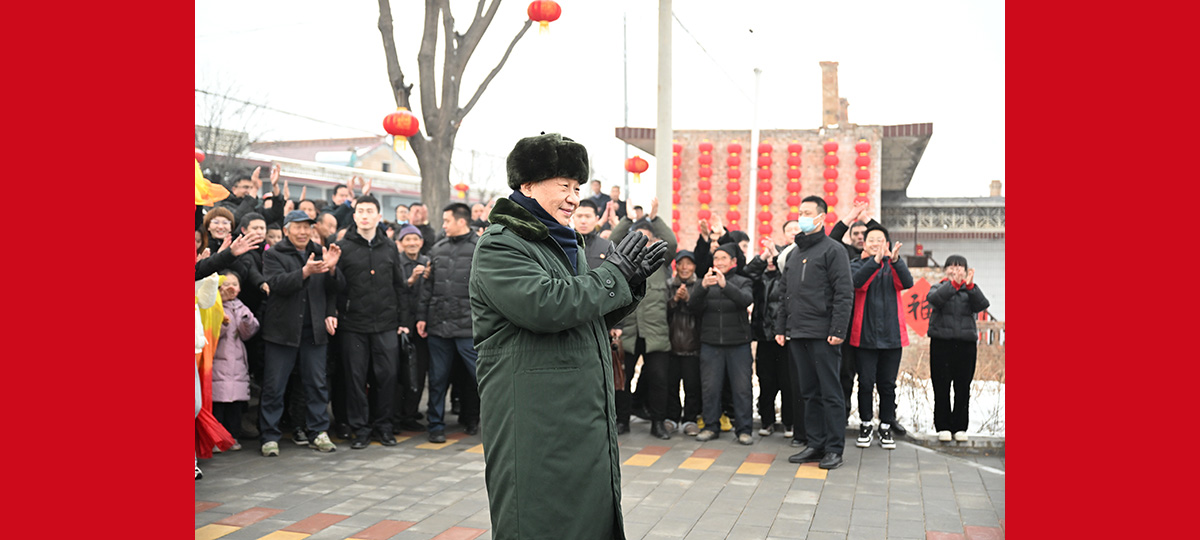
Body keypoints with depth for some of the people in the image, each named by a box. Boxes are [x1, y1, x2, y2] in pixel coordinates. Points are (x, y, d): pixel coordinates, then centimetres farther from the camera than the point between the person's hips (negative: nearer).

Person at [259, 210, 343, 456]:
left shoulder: (320, 253, 13)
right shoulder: (273, 255, 2)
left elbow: (334, 288, 8)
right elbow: (277, 284, -15)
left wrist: (331, 268, -12)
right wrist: (305, 272, -29)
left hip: (314, 329, 3)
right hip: (283, 329, -3)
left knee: (317, 383, 6)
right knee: (274, 387, 1)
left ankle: (319, 432, 15)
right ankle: (270, 436, 10)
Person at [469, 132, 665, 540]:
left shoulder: (564, 244, 20)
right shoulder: (500, 246, -9)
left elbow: (594, 318, 24)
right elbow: (545, 304, -25)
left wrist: (631, 283, 7)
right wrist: (613, 274, -13)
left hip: (585, 422, 9)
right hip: (534, 428, -9)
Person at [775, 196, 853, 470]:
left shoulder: (833, 249, -3)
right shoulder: (793, 253, 19)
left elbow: (844, 293, -10)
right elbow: (785, 293, 21)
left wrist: (838, 329, -17)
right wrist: (781, 327, 13)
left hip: (824, 335, -7)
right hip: (797, 334, 7)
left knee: (830, 392, -2)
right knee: (809, 392, 10)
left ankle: (834, 449, 3)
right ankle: (815, 444, 17)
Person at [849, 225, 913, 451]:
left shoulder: (893, 266, 9)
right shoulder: (858, 265, 5)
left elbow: (907, 283, -12)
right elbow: (856, 281, -18)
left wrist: (895, 260, -29)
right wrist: (875, 261, -32)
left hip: (892, 335, 1)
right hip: (865, 335, -1)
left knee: (888, 384, 7)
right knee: (865, 383, 2)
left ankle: (886, 427, 18)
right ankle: (865, 425, 17)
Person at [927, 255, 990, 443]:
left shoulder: (970, 290, 12)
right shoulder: (939, 287, 8)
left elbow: (982, 304, -9)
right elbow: (934, 299, -16)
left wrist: (970, 285, -23)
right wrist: (954, 283, -28)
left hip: (966, 343, 1)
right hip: (941, 342, -1)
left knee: (963, 388, 3)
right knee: (941, 387, 0)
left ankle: (960, 427, 13)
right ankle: (942, 427, 9)